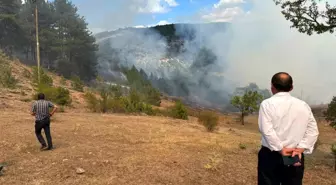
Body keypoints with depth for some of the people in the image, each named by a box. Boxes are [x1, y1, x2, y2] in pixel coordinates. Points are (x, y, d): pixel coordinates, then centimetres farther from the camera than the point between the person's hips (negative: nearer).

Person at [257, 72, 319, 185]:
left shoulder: (267, 104, -7)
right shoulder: (303, 105, 6)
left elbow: (266, 130, -16)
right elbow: (313, 131, 2)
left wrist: (281, 150, -10)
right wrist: (300, 149, -4)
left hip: (271, 156, -3)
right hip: (296, 157, 4)